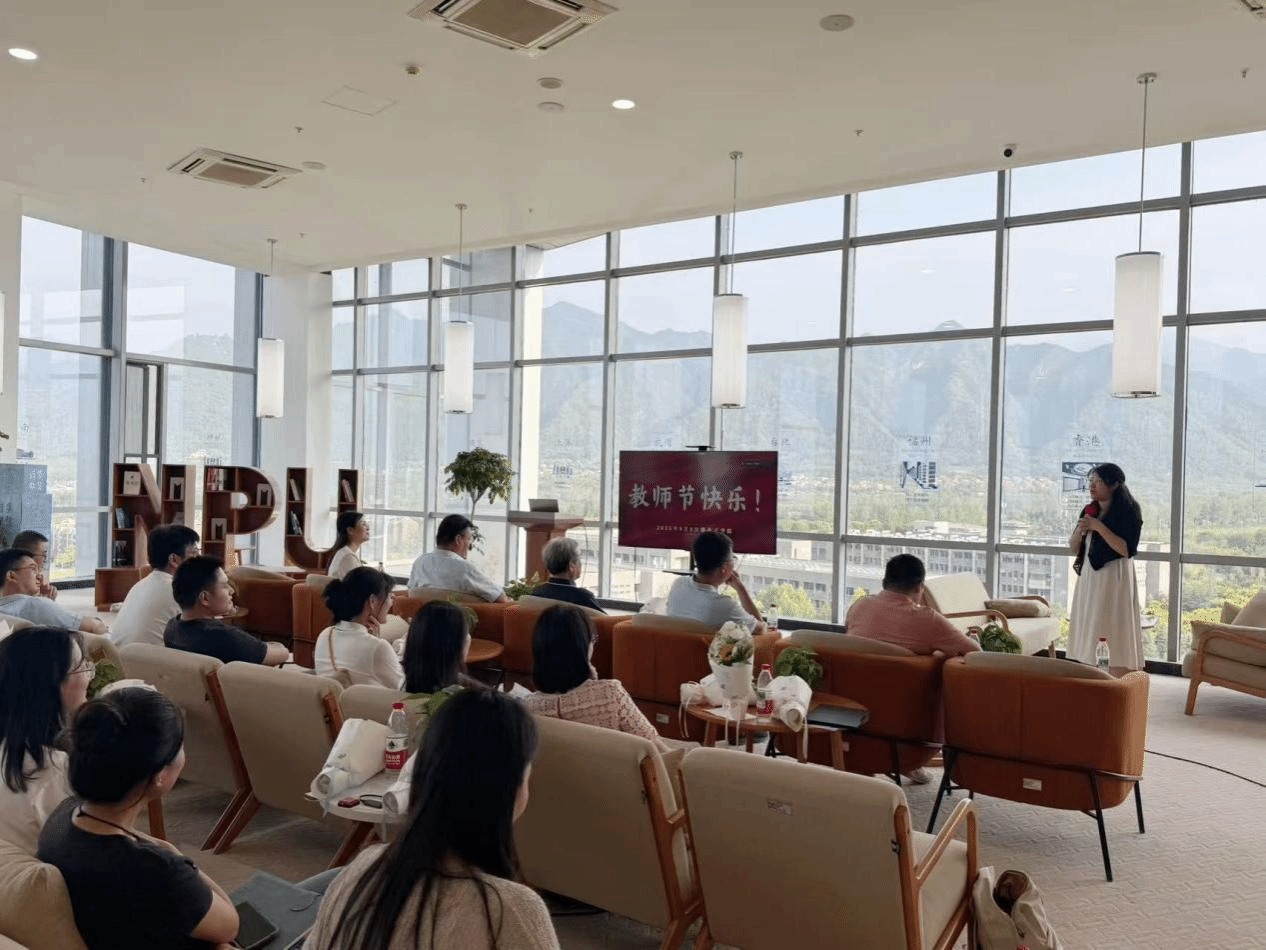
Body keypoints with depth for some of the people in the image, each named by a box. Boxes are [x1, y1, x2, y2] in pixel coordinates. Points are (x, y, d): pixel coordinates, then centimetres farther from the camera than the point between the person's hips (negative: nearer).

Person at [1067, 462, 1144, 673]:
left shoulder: (1128, 512, -7)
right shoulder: (1089, 511, 12)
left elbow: (1126, 550, -17)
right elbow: (1073, 549, 14)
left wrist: (1099, 527, -19)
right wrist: (1079, 530, -5)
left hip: (1115, 578, -7)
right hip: (1089, 577, 7)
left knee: (1116, 635, -6)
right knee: (1085, 633, 5)